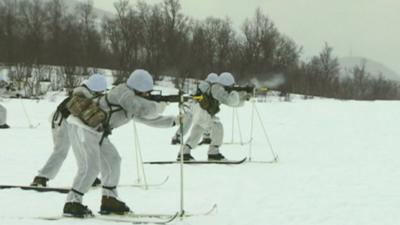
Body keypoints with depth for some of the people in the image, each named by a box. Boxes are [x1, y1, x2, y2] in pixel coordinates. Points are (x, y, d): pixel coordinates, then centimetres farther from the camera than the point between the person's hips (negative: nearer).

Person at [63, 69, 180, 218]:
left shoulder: (132, 102, 15)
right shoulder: (124, 92, -15)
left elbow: (148, 119, 24)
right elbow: (144, 109, -25)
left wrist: (174, 121, 20)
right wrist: (158, 106, -7)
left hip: (95, 131, 10)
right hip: (82, 127, -10)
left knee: (112, 160, 13)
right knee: (91, 167, -16)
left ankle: (109, 201, 20)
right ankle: (72, 204, -13)